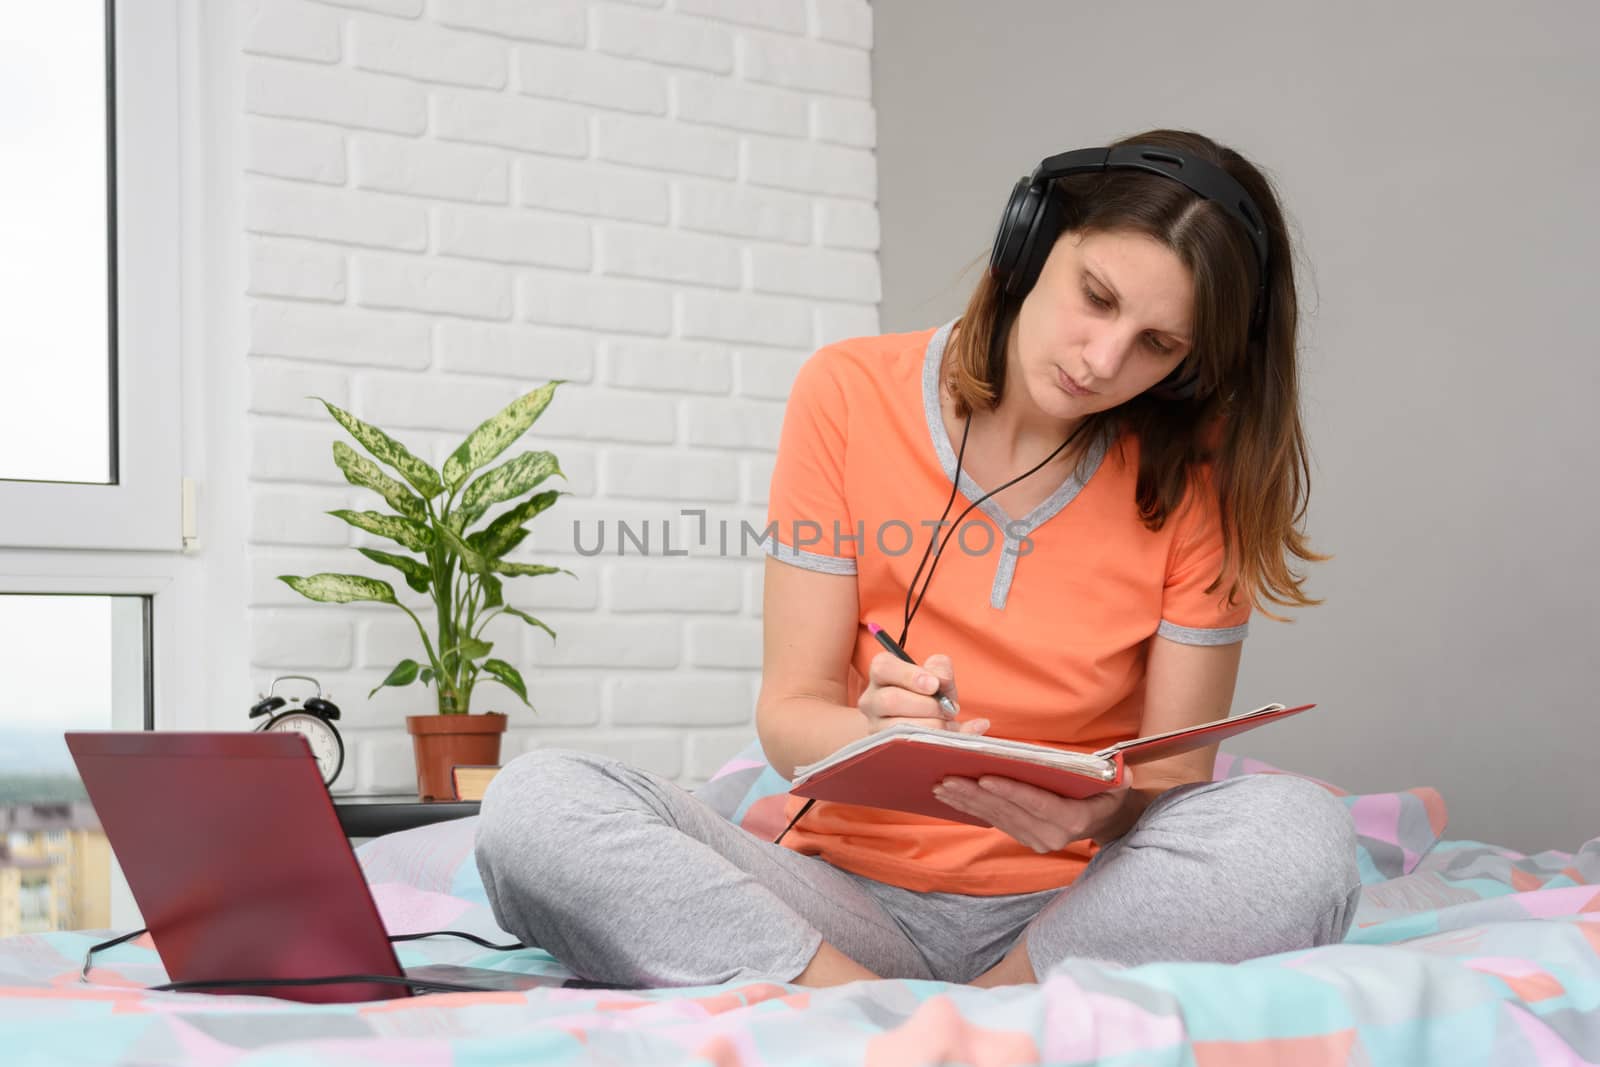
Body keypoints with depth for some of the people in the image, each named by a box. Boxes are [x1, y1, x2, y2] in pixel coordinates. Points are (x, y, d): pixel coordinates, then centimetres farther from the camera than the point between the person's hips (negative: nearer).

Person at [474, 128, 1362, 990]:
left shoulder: (1196, 478, -2)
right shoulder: (850, 396, -2)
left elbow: (1178, 773, -3)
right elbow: (788, 714, -3)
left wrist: (1103, 808, -28)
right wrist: (879, 737, -28)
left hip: (1072, 909, 0)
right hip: (853, 902, 1)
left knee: (1303, 835, -33)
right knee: (535, 805, -24)